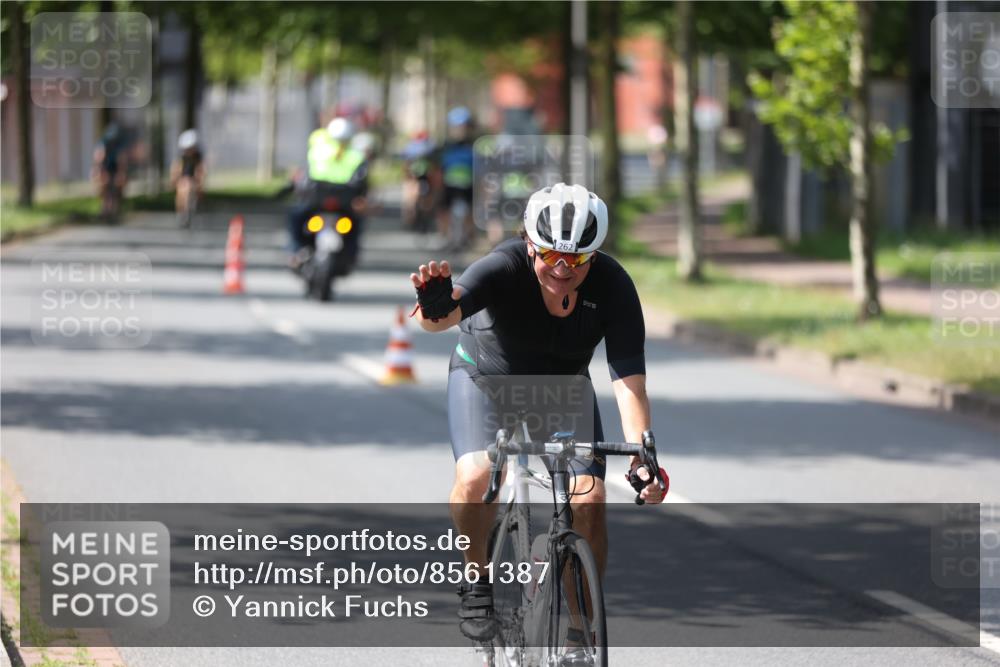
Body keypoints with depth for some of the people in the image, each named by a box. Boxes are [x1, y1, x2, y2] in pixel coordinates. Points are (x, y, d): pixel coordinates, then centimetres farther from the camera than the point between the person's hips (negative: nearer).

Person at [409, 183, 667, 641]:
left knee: (588, 502, -15)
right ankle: (477, 580, -2)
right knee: (477, 476, -28)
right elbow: (441, 318, -50)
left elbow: (629, 383, -33)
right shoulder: (504, 268, -33)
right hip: (486, 377, -2)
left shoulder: (613, 287, -28)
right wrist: (435, 308, -75)